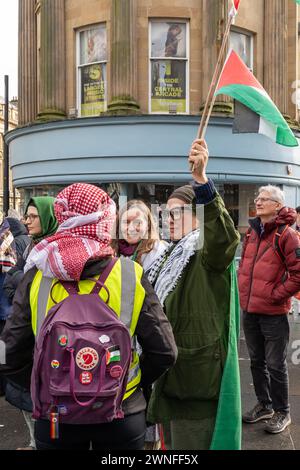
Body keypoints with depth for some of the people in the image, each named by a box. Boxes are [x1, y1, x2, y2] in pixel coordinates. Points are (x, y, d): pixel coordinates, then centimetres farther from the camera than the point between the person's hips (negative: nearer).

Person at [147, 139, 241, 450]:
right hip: (170, 373, 9)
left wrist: (201, 178, -48)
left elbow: (222, 233, -37)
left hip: (198, 375, -8)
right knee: (172, 441, 22)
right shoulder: (172, 257, 15)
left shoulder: (208, 253, -12)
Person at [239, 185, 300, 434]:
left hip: (273, 312, -7)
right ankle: (264, 405, 37)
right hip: (249, 309, 7)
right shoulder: (252, 232, 9)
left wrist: (276, 294, -13)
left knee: (275, 365, 6)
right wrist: (243, 291, 9)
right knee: (257, 361, 19)